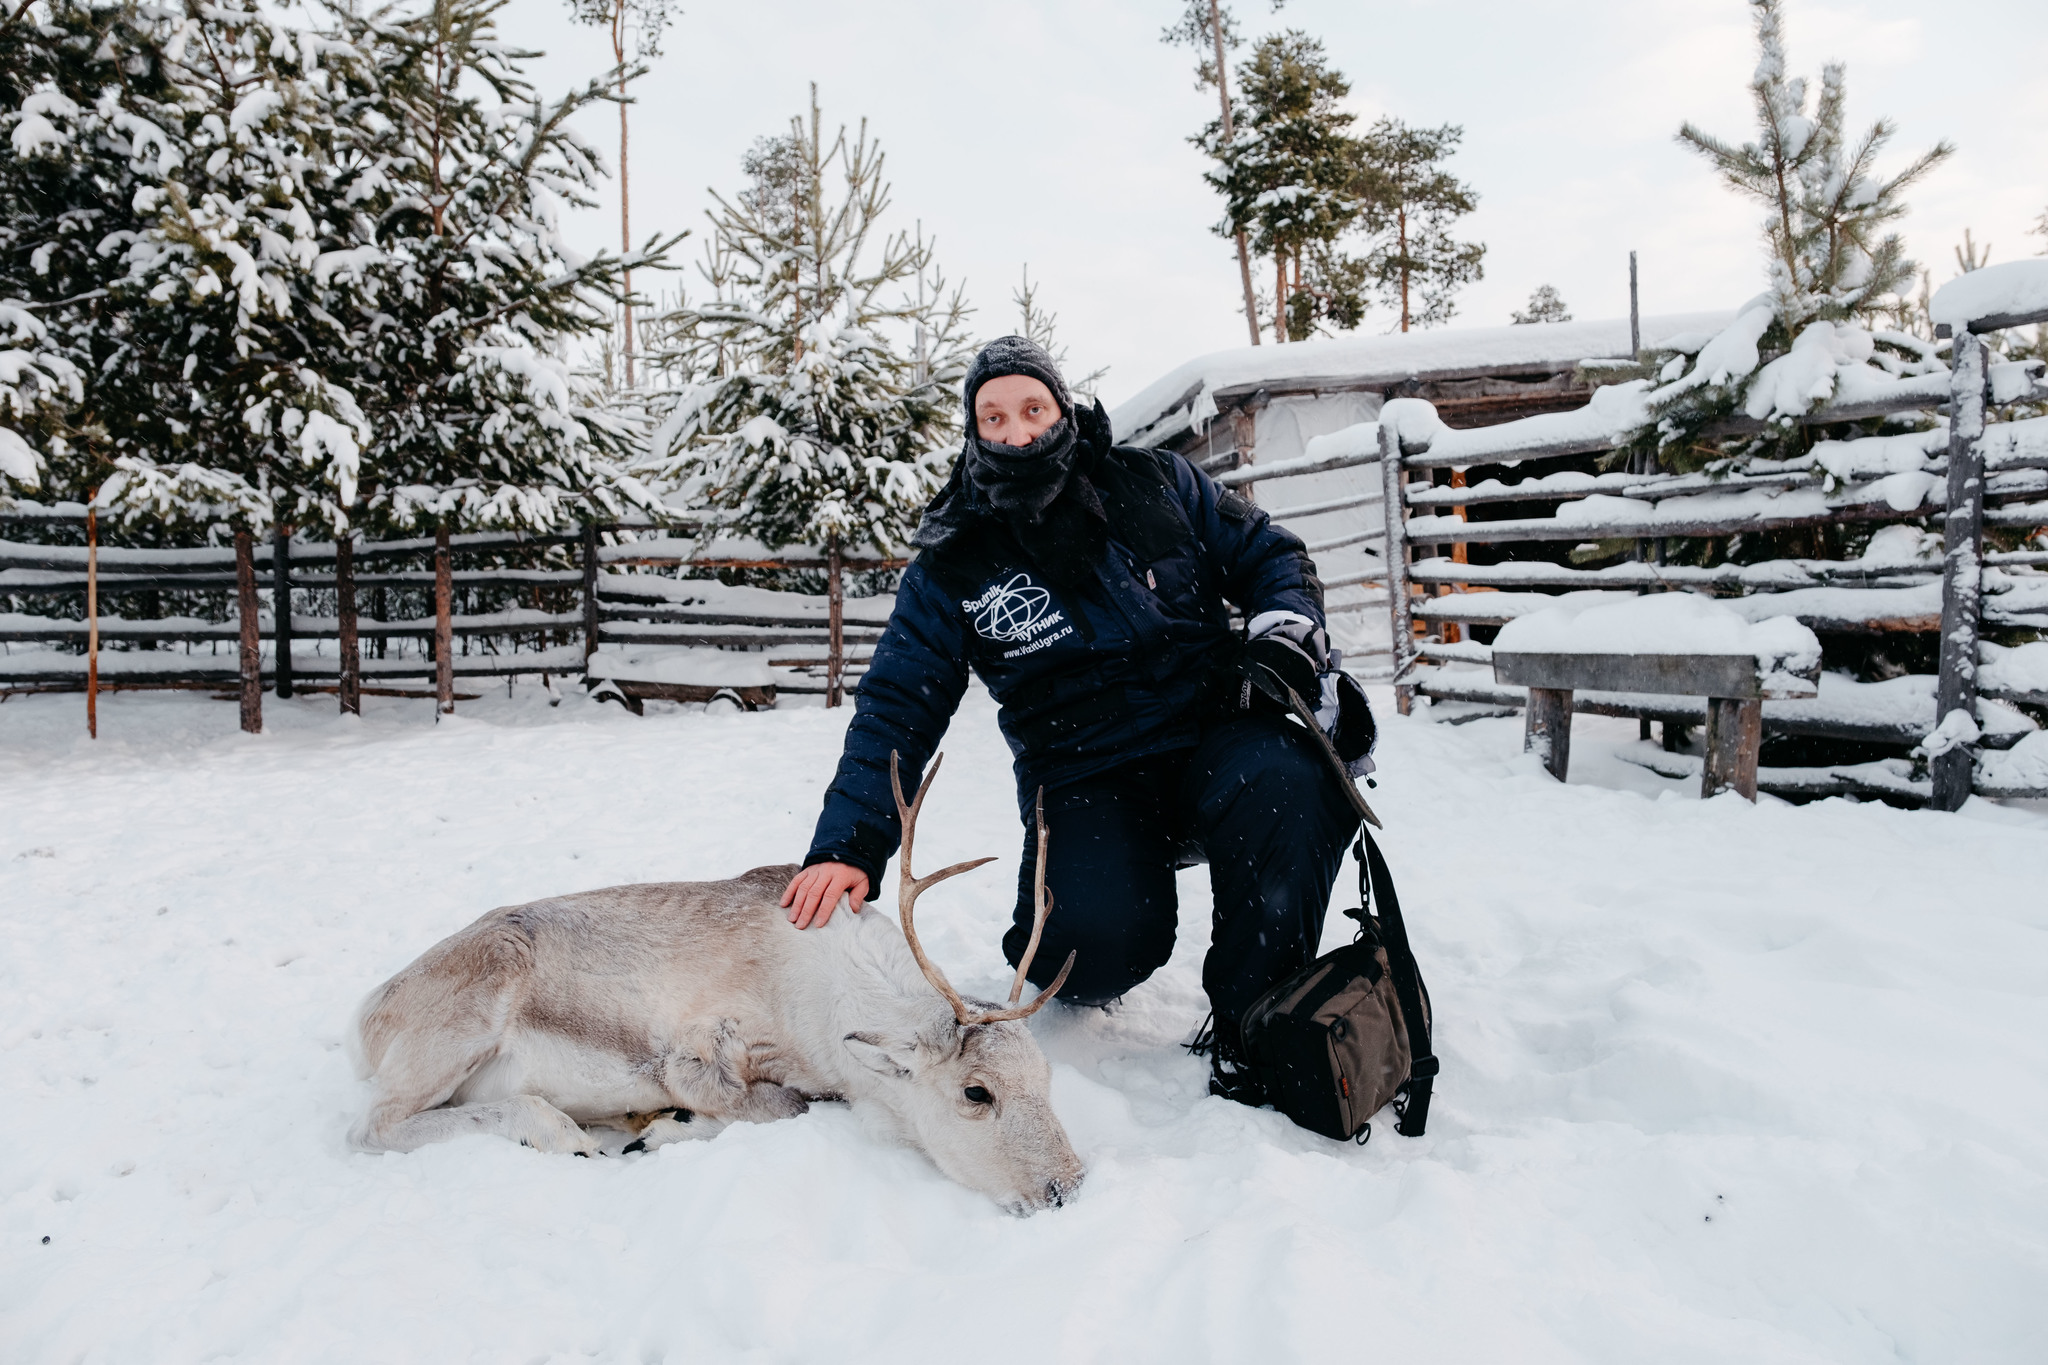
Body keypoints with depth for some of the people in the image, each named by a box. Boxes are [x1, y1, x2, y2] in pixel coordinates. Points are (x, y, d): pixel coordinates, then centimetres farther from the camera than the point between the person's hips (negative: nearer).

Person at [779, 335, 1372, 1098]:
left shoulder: (1154, 485, 6)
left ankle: (1255, 1026, -9)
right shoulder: (951, 569, 2)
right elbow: (895, 709, 0)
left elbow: (1267, 554, 13)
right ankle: (1076, 975, 14)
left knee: (1286, 784, -33)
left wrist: (1282, 636, -9)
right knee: (1099, 943, -28)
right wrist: (847, 847, -11)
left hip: (1215, 733, 2)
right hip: (1087, 781, -1)